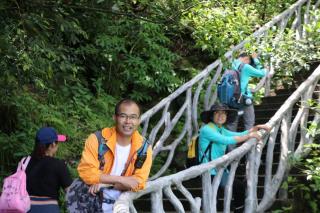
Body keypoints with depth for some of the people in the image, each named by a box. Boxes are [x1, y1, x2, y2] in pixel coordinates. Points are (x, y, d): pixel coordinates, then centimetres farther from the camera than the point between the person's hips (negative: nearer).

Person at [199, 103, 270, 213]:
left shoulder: (221, 130, 14)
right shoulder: (206, 129, -14)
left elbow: (238, 135, 15)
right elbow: (226, 140, -24)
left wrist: (257, 127, 6)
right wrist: (249, 136, -18)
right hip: (210, 173, -10)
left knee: (239, 187, 16)